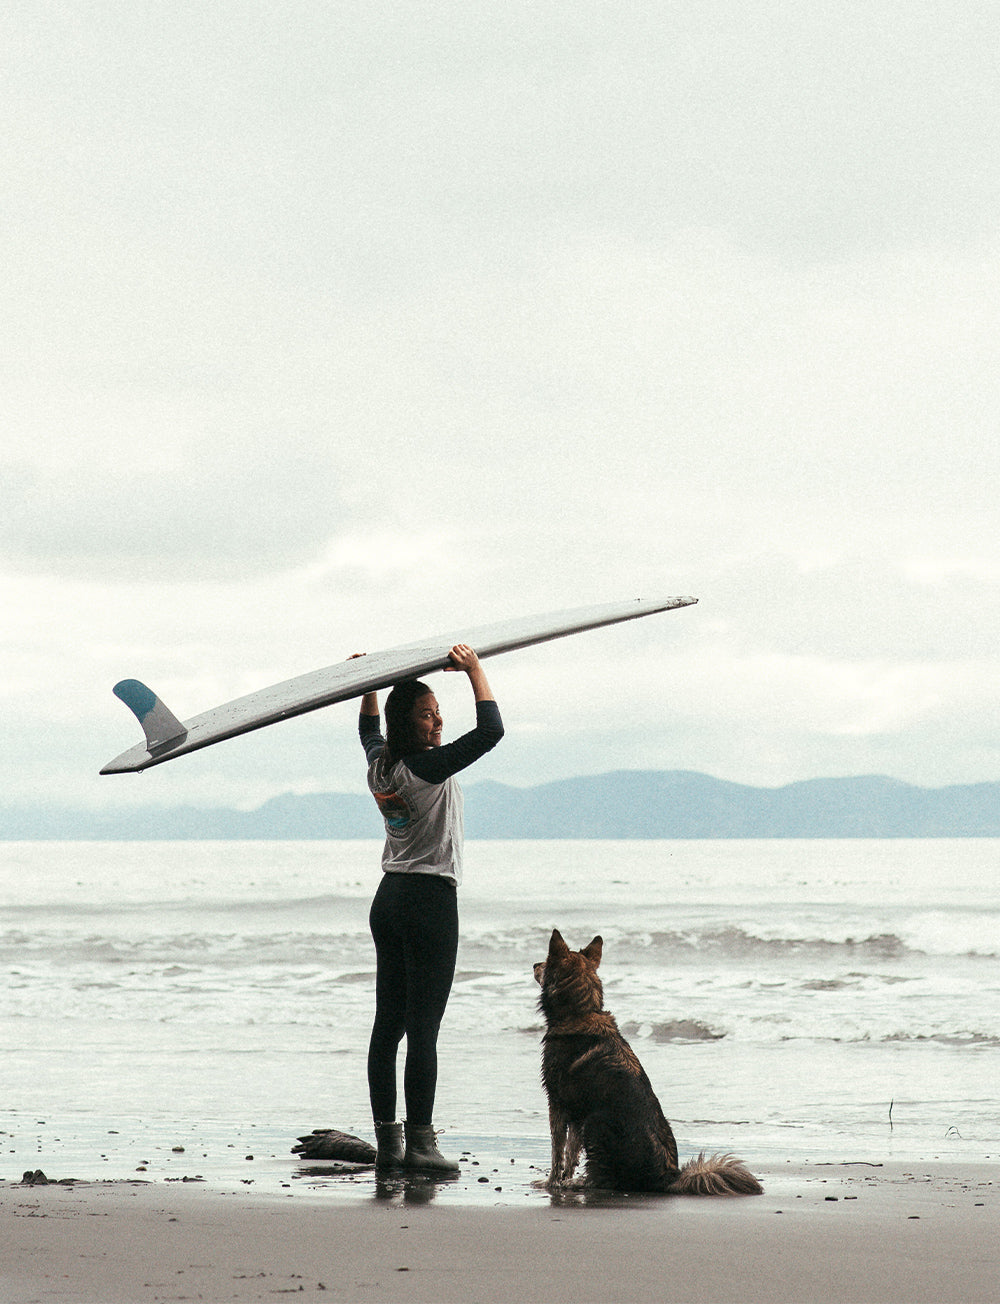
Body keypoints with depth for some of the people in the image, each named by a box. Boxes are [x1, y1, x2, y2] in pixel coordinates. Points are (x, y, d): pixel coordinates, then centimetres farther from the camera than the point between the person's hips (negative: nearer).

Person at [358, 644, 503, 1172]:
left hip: (389, 899, 9)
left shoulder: (380, 766, 7)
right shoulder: (428, 768, -16)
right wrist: (474, 671, -11)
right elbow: (491, 730, -19)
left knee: (388, 1023, 7)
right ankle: (419, 1142, -11)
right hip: (431, 899, -9)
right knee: (423, 1027, -9)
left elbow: (369, 731, 31)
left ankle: (387, 1141, 9)